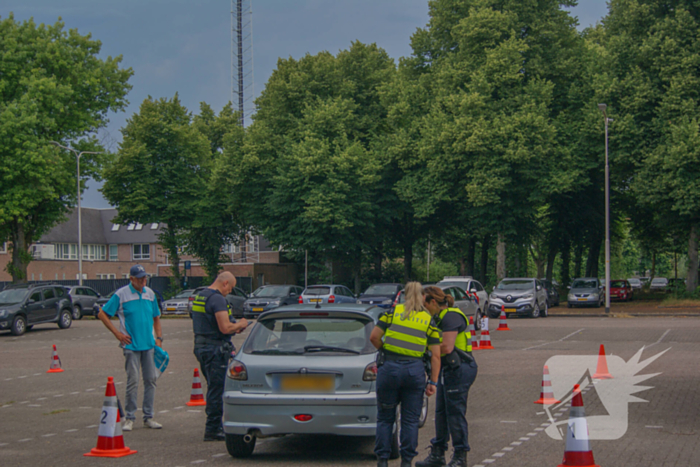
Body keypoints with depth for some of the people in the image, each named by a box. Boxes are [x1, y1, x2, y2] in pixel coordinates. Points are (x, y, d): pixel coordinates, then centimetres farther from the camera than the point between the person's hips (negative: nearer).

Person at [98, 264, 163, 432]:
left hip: (149, 344, 5)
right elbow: (102, 314, -1)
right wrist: (117, 333, -6)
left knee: (150, 380, 5)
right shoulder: (121, 295, -5)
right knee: (132, 381, -5)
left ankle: (148, 417, 13)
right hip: (131, 344, -4)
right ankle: (129, 418, 3)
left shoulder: (150, 294, 9)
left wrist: (159, 338, 9)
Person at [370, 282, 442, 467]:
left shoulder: (392, 312, 2)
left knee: (385, 418, 11)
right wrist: (433, 382, 4)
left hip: (389, 368, 0)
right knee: (410, 420, 10)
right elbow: (436, 355, 0)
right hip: (415, 371, 0)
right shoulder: (429, 320, 4)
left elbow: (374, 337, -4)